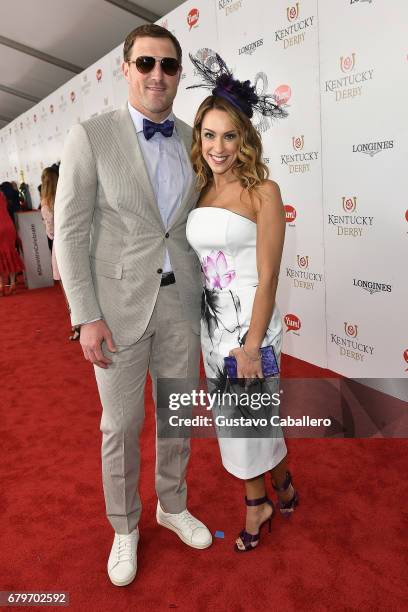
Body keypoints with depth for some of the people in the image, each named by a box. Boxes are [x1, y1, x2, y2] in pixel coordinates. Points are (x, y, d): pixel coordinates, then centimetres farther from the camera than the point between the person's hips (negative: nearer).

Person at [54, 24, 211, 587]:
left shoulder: (193, 142, 7)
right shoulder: (91, 137, -5)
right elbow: (70, 232, -7)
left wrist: (205, 296, 8)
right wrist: (86, 316, -12)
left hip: (182, 303, 4)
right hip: (120, 306, -3)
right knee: (122, 425, 10)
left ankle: (173, 506, 41)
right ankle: (124, 527, 35)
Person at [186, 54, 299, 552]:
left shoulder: (263, 191, -12)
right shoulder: (198, 192, 5)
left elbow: (267, 277, -15)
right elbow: (192, 260, 8)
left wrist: (251, 345, -16)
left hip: (250, 321, -6)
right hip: (211, 320, 6)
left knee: (254, 415, 9)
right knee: (232, 415, 16)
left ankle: (282, 487, 42)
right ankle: (257, 505, 38)